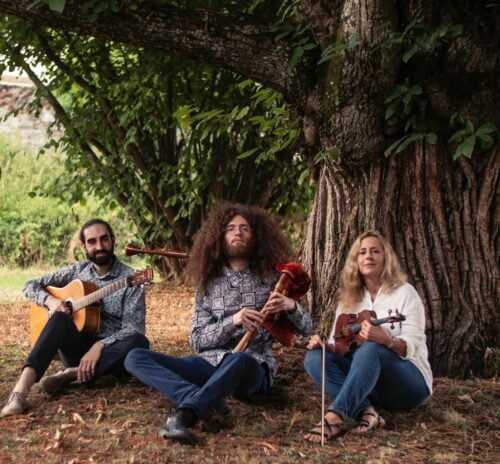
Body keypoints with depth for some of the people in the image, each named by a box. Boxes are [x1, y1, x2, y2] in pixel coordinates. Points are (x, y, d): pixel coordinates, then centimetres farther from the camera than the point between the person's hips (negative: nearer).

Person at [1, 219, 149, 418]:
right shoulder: (76, 271, 8)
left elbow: (134, 329, -13)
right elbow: (31, 286, 11)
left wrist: (99, 345, -29)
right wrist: (50, 300, -11)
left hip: (109, 353, -2)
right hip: (77, 348, 2)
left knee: (139, 342, -34)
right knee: (60, 317, -30)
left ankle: (72, 373, -29)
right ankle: (22, 386, -45)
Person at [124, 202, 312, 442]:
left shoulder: (270, 279, 7)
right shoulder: (208, 284, 10)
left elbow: (306, 328, 9)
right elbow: (198, 341, 3)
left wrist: (291, 306, -14)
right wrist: (232, 322, -15)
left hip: (253, 368, -3)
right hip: (210, 363, 3)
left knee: (238, 360, -41)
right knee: (135, 358, -17)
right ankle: (203, 401, -34)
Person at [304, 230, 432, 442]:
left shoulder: (404, 293, -4)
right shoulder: (349, 299, 11)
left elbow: (412, 346, -14)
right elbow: (337, 344, 7)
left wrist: (386, 340, -35)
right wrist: (324, 345, -17)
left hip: (409, 384, -5)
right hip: (366, 384, 5)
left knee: (371, 349, -36)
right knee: (314, 357, -17)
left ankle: (335, 417, -51)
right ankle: (365, 411, -36)